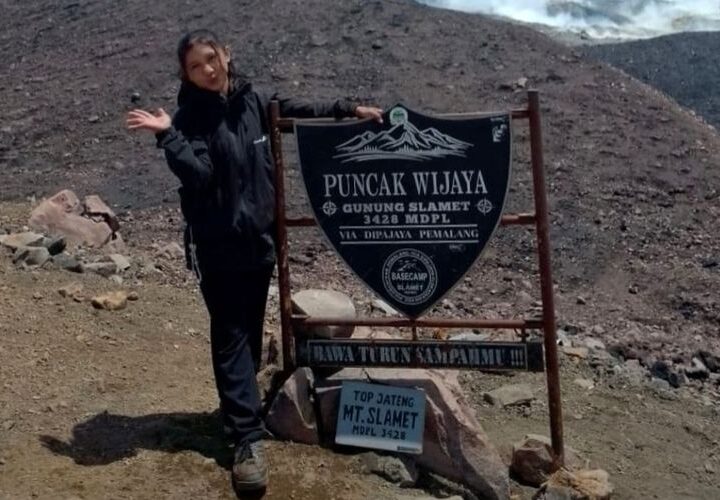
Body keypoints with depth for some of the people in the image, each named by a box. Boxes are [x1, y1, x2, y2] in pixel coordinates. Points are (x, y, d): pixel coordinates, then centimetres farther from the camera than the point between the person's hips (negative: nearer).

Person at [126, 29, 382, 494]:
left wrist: (349, 109, 17)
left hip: (260, 237, 5)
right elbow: (199, 174, -21)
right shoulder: (191, 119, -9)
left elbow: (301, 111, 18)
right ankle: (249, 438, -6)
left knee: (252, 331, 14)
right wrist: (167, 135, -28)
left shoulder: (254, 101, 4)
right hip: (219, 244, -5)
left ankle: (240, 405, 32)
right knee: (231, 336, -4)